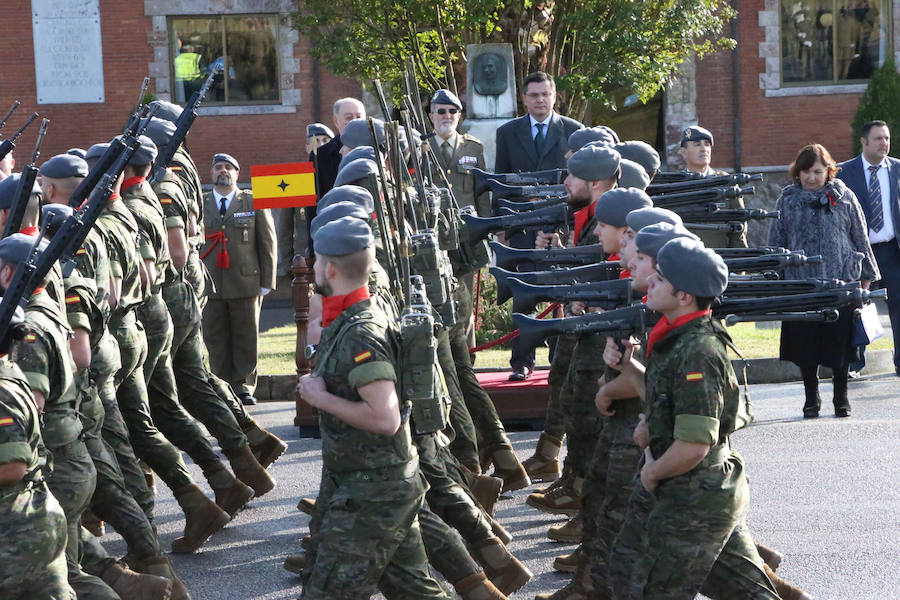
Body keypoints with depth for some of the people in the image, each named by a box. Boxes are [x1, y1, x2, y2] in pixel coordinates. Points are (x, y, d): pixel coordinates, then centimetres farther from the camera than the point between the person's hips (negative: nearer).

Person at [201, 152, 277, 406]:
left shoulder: (254, 203, 8)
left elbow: (267, 243, 7)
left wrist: (266, 281, 1)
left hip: (245, 283, -1)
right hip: (209, 286, 1)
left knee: (246, 338, 2)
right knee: (215, 340, 2)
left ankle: (244, 386, 11)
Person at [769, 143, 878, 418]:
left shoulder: (844, 197, 4)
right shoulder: (787, 201, 6)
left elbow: (860, 238, 9)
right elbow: (776, 241, 10)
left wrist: (866, 275, 10)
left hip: (841, 281, -1)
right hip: (800, 282, 1)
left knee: (840, 343, 2)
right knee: (805, 344, 3)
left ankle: (841, 397, 17)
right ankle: (811, 398, 17)